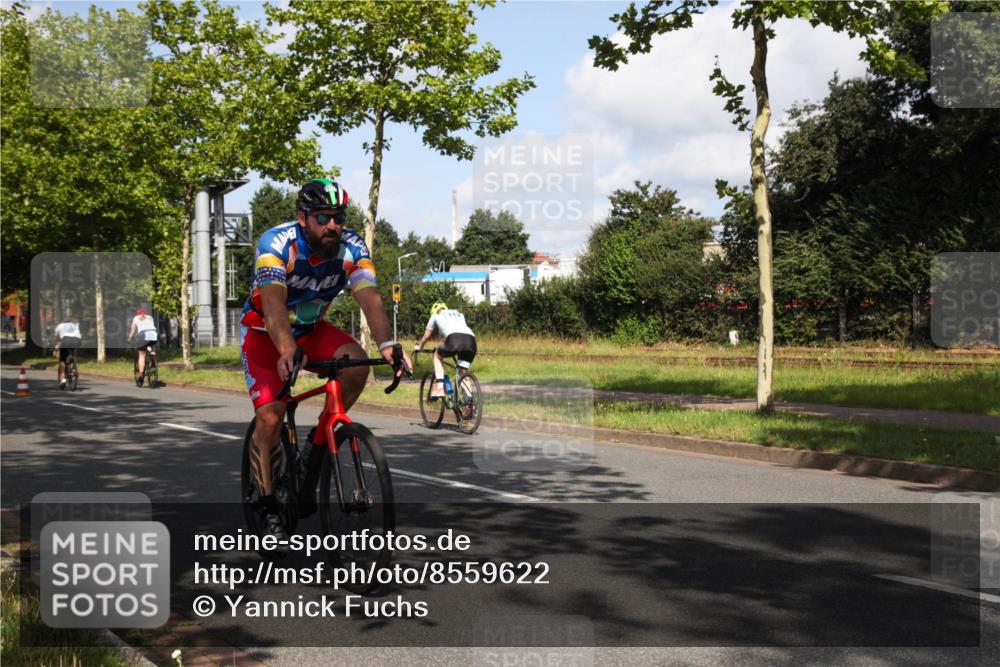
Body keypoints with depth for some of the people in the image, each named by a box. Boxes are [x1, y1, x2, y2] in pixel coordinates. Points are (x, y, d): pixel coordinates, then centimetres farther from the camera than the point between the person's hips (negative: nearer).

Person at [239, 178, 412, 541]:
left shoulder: (352, 247, -19)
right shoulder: (276, 244, -29)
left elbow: (369, 297, -32)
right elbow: (273, 303, -43)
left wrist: (386, 344, -50)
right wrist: (287, 351, -60)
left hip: (311, 329, 3)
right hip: (263, 332, -3)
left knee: (356, 362, -26)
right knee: (270, 418, -16)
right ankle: (267, 504, 3)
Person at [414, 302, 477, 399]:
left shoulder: (436, 315, 28)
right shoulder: (459, 314, 38)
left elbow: (427, 336, 38)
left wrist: (418, 346, 56)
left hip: (454, 338, -4)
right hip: (471, 340, 4)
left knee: (438, 355, 25)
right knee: (463, 373, 20)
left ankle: (439, 387, 10)